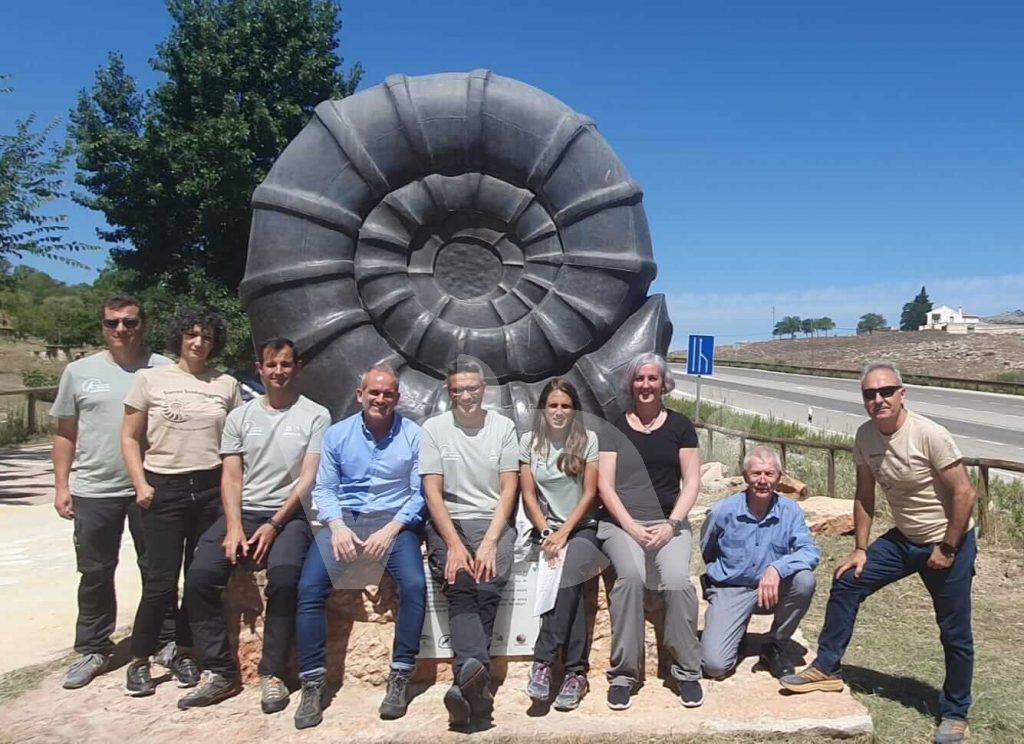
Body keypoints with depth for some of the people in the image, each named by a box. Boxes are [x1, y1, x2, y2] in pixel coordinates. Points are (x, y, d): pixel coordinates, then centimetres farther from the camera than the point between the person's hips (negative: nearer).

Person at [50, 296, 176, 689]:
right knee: (95, 574, 12)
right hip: (93, 492, 2)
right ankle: (93, 650, 25)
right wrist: (61, 485, 5)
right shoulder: (79, 372, 5)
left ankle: (167, 641, 23)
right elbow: (65, 433, 10)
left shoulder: (164, 370, -1)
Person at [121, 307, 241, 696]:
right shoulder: (150, 379, 2)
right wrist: (140, 484, -5)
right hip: (164, 488, -2)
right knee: (162, 580, -3)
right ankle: (139, 661, 13)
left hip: (211, 488, 2)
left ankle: (184, 653, 23)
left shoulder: (227, 384, 7)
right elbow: (130, 437, 4)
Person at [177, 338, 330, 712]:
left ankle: (272, 674, -16)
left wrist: (274, 524, -14)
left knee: (284, 575, -31)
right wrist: (234, 528, -8)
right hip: (243, 512, 4)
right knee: (199, 576, -19)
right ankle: (220, 671, -6)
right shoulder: (240, 416, 13)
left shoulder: (315, 416, 3)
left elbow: (308, 478, -4)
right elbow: (231, 477, 7)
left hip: (288, 514, -3)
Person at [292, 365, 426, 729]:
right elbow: (324, 488, 5)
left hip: (395, 520, -2)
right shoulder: (337, 433, 7)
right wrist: (338, 527, -12)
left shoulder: (414, 435, 0)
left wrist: (391, 529, -16)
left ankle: (400, 678, -13)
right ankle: (313, 683, -9)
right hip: (344, 518, 2)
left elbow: (420, 493, -3)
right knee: (309, 587, -19)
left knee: (414, 584, -27)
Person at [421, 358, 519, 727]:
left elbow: (508, 489, 2)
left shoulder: (503, 427, 8)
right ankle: (477, 681, -45)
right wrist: (454, 544, -13)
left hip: (493, 521, 1)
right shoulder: (434, 428, 6)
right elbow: (432, 492, 0)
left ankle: (467, 681, -37)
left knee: (489, 585, -27)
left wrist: (489, 542, -11)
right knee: (460, 584, -28)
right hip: (448, 522, -1)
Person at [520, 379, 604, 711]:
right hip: (547, 529, 1)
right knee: (570, 584, -26)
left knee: (565, 574, -31)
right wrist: (546, 532, -9)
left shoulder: (588, 440, 1)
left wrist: (564, 532, -12)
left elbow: (589, 493, -3)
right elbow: (528, 494, 4)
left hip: (582, 528, -1)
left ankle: (543, 663, -29)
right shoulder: (530, 441, 6)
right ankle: (576, 671, -24)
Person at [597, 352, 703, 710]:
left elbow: (691, 481, 6)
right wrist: (633, 527, -10)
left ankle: (687, 671, -8)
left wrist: (671, 525, -8)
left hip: (669, 522, 1)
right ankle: (623, 673, -17)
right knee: (630, 575, -30)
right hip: (621, 522, -1)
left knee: (677, 578, -28)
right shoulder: (614, 428, 7)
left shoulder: (679, 425, 10)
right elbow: (604, 485, 2)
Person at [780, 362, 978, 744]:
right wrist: (860, 548, 3)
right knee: (846, 583, 2)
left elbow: (965, 494, -20)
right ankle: (826, 668, 15)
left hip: (949, 542, -6)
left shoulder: (929, 435, -24)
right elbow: (864, 497, 4)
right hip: (903, 538, 6)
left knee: (955, 634, 3)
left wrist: (947, 550, -16)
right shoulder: (865, 437, -5)